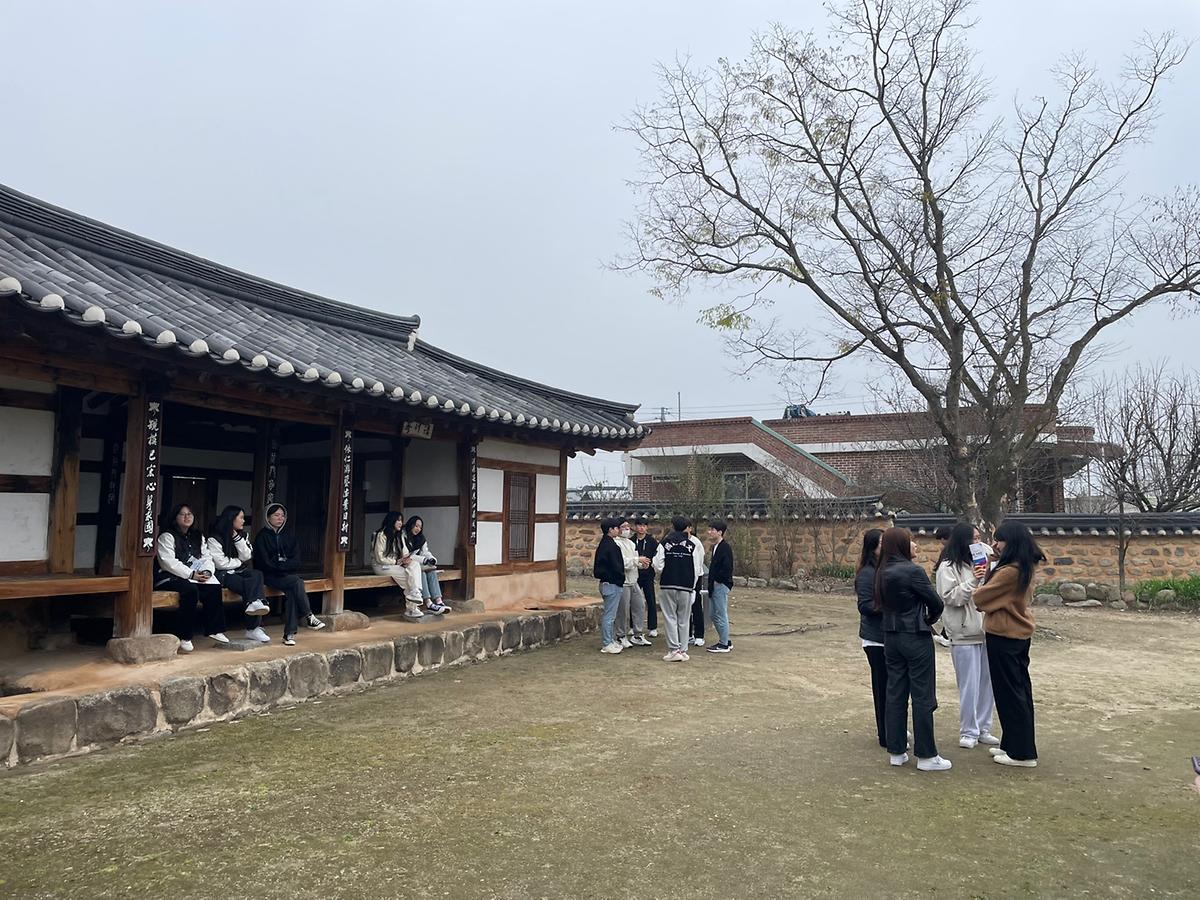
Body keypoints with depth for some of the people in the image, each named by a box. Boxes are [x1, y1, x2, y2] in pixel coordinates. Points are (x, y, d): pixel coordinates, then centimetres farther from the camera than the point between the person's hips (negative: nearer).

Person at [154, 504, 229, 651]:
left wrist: (207, 571, -13)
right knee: (191, 590, -35)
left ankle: (215, 630, -14)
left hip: (195, 577, 6)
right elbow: (168, 562, -17)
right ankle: (184, 637, -27)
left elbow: (206, 558, 11)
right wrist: (191, 574, -23)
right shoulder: (167, 536, -4)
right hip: (169, 577, -6)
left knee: (214, 587, -20)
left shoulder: (198, 537, 19)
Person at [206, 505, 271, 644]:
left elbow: (246, 556, 2)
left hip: (239, 571, 6)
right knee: (253, 585, -30)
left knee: (257, 574, -30)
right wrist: (239, 562, 0)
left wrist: (237, 538, -6)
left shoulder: (242, 535, 14)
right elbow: (221, 563, -14)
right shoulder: (215, 538, -6)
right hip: (223, 575, -6)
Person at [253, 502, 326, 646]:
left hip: (287, 575, 4)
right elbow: (265, 563, -10)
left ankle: (289, 634, -26)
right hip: (269, 576, -4)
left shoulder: (289, 534, 11)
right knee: (296, 582, -30)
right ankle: (308, 617, -22)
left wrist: (281, 564, -11)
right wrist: (285, 565, -9)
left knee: (292, 592, -27)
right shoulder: (262, 536, -2)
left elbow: (296, 561, 5)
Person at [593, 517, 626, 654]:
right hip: (612, 583, -10)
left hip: (606, 582, 10)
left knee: (609, 614, 16)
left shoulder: (604, 544, 13)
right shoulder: (610, 545, -18)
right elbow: (616, 566, -20)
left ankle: (610, 641, 24)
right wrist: (621, 578, -5)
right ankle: (607, 644, 1)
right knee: (609, 615, -4)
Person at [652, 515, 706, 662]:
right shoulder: (694, 544, -2)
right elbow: (698, 568, -2)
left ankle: (674, 650, 0)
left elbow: (658, 565, -7)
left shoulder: (665, 543, -3)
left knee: (670, 617, 6)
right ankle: (683, 651, 12)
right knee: (684, 619, 10)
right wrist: (692, 584, 12)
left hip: (667, 585, -1)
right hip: (686, 586, 1)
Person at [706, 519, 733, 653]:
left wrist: (718, 580, -14)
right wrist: (711, 584, 12)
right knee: (714, 615, 15)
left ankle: (724, 645, 6)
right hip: (715, 586, 10)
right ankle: (725, 641, 25)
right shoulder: (715, 547, 14)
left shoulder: (725, 547, -15)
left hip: (721, 586, -10)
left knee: (721, 615, -3)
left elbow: (728, 568, -23)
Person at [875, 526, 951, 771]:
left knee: (895, 694, 12)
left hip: (891, 638, 7)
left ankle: (896, 751, 19)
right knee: (922, 696, 3)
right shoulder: (912, 571, -18)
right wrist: (929, 619, 8)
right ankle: (926, 756, 10)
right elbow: (936, 602, -13)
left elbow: (882, 604, 6)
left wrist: (922, 620, 4)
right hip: (916, 638, -7)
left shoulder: (882, 573, 3)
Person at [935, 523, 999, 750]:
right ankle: (968, 732, 13)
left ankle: (983, 729, 25)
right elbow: (950, 598, -15)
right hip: (964, 634, -6)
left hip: (984, 631, 6)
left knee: (986, 682, 12)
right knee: (969, 685, 0)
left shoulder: (977, 563, 11)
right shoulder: (948, 567, -8)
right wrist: (972, 581, -21)